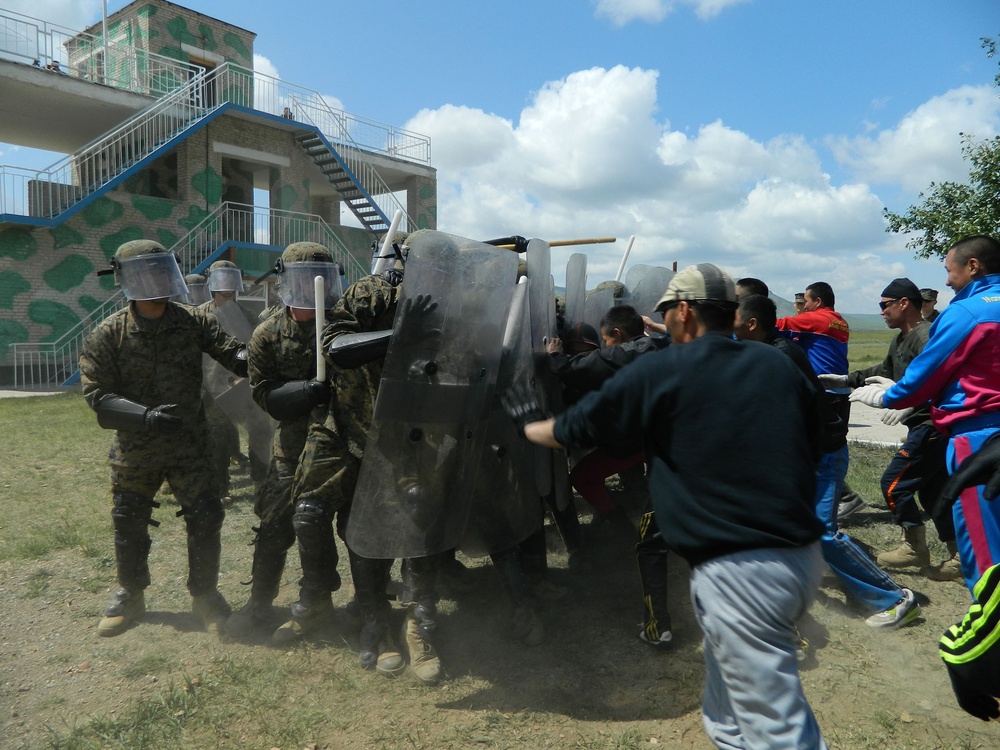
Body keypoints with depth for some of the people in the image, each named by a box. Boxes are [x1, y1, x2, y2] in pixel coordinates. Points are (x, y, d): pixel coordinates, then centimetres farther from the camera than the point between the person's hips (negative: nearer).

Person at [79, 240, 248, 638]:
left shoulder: (193, 322, -6)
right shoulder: (107, 336, -9)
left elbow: (234, 355, -12)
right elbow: (98, 396, -12)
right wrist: (146, 416, -27)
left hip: (190, 447, 0)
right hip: (134, 451, 0)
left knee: (205, 518, -1)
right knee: (129, 526, 13)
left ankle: (205, 594, 21)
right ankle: (130, 596, 38)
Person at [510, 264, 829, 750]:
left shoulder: (662, 370, -6)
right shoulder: (781, 366, 10)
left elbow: (573, 429, 5)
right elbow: (812, 450, 19)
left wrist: (529, 424, 25)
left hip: (740, 572, -7)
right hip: (803, 557, 7)